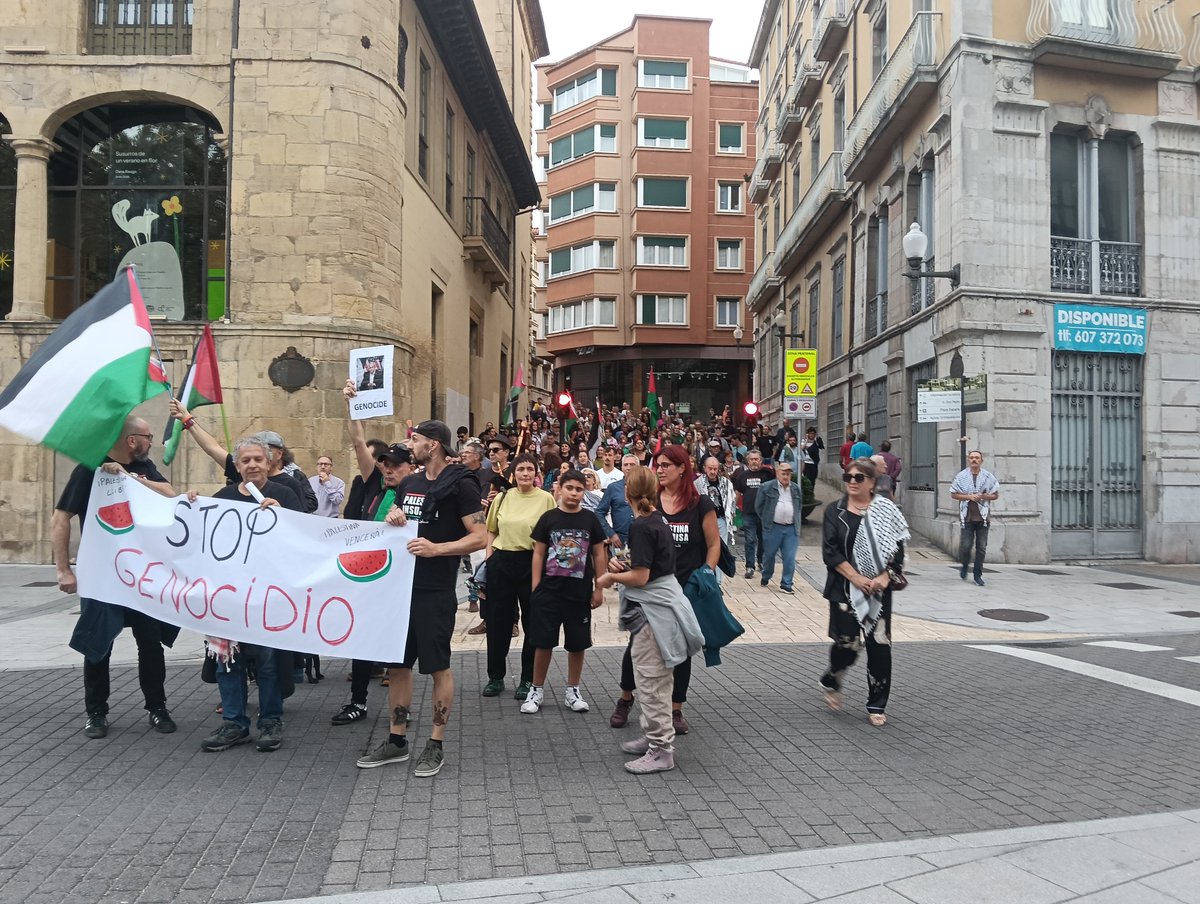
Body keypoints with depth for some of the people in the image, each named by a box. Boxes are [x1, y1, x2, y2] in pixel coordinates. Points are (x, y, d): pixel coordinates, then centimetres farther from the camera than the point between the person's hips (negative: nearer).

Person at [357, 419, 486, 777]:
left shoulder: (460, 485, -10)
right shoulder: (408, 484, 11)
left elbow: (480, 537, -15)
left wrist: (436, 549, -25)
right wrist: (392, 520, -2)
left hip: (435, 592, -7)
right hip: (402, 585, 7)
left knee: (438, 667, 3)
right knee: (397, 664, 12)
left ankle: (436, 745, 15)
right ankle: (396, 740, 25)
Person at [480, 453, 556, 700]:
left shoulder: (546, 499, -3)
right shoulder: (502, 498, 6)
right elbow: (491, 531, 14)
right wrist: (489, 559, 4)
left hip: (533, 563, -3)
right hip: (501, 562, 3)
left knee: (532, 623, 7)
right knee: (497, 621, 10)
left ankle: (528, 679, 21)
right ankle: (495, 677, 24)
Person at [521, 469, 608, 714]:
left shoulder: (590, 520, 2)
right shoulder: (548, 518, 0)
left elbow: (599, 555, 6)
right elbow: (538, 554, 3)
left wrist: (599, 589, 3)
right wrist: (535, 588, -2)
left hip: (580, 593, 1)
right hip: (549, 592, -1)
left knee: (577, 644, 9)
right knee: (543, 642, 4)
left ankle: (572, 691, 24)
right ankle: (536, 690, 19)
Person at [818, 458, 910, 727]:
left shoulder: (886, 511, 3)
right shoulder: (835, 512, 1)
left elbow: (897, 549, 1)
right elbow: (830, 551, -6)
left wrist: (884, 576, -15)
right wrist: (857, 578, -14)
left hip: (878, 589, 2)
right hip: (845, 588, -1)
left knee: (880, 645, 0)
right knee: (848, 643, -6)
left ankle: (876, 706, 16)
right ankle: (831, 682, 26)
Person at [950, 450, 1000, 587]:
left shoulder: (988, 476, 5)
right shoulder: (961, 476, 3)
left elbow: (995, 495, 9)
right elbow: (953, 494, 5)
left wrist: (983, 496, -10)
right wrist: (969, 496, -10)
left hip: (983, 516, 1)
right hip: (967, 516, -1)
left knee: (981, 547, 2)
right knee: (965, 545, -5)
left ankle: (978, 575, 12)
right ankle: (964, 565, 24)